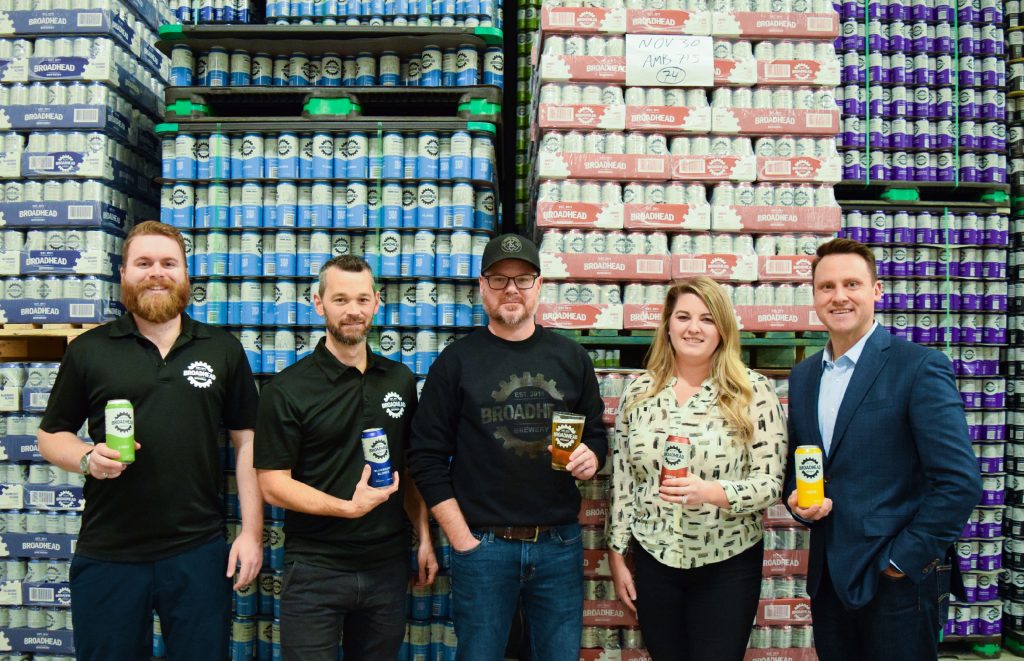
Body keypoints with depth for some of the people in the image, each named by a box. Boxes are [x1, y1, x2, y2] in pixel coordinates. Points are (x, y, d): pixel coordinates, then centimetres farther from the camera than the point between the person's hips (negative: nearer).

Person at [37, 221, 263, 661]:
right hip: (107, 557, 0)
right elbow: (50, 436, 10)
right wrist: (87, 457, -13)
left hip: (198, 553, 0)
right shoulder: (88, 350, 3)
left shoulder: (223, 350, 4)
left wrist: (251, 531, -2)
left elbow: (246, 442, 5)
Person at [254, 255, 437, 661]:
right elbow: (272, 484, -11)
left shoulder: (401, 381, 6)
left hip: (387, 565, 4)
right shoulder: (287, 390, -8)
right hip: (315, 569, -4)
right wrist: (348, 507, -21)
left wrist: (424, 536, 6)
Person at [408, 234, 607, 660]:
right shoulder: (457, 361, -1)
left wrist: (591, 457, -9)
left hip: (559, 544, 2)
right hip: (482, 545, -2)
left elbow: (597, 433, 15)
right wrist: (461, 538, -7)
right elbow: (427, 457, -2)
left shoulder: (571, 357, 7)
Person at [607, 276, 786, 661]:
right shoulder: (639, 392, 1)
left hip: (727, 567, -2)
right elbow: (621, 481, 5)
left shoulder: (753, 393, -9)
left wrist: (711, 493, -27)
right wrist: (617, 556, 6)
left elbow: (771, 483, -10)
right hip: (654, 561, 3)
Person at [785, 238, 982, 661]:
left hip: (897, 583, -5)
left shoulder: (920, 368, -11)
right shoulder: (802, 377, 9)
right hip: (828, 578, 5)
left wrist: (900, 561, -14)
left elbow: (960, 482, -16)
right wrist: (798, 499, -4)